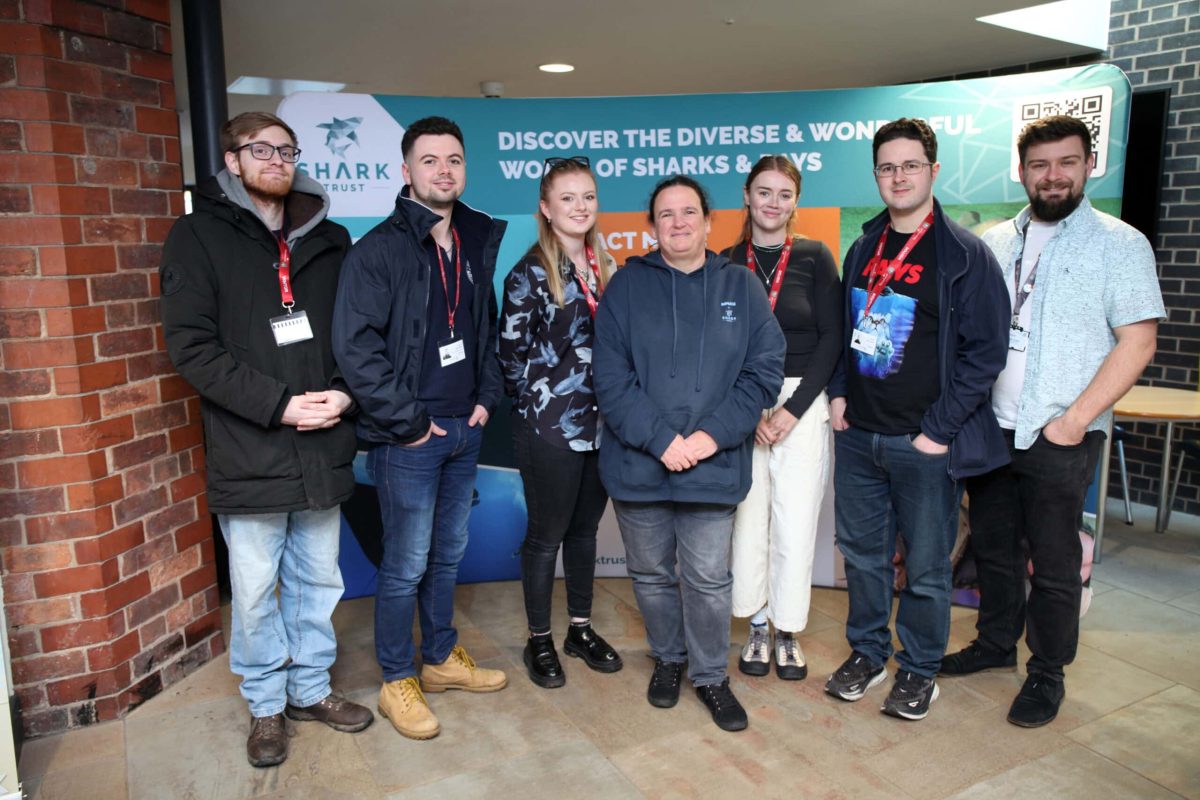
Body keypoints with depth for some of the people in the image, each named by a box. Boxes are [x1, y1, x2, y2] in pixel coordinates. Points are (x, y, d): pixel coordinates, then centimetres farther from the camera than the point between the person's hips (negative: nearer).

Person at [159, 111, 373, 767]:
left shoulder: (328, 240, 11)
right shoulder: (200, 236, -1)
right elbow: (191, 345, -9)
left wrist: (345, 393, -8)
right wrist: (278, 405, -16)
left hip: (322, 449, 4)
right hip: (248, 456, -3)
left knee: (318, 582, 15)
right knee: (256, 591, 9)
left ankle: (311, 688, 35)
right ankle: (266, 706, 30)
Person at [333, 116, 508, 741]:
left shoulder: (476, 244, 10)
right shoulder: (381, 249, -12)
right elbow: (354, 346, -18)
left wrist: (487, 397, 6)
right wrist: (407, 422, -16)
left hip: (464, 429, 7)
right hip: (408, 438, -6)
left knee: (448, 554, 18)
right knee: (406, 565, 4)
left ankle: (441, 658, 36)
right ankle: (397, 682, 23)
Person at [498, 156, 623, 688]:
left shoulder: (606, 269, 9)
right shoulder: (529, 275, -7)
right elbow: (512, 354, -6)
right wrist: (543, 404, -6)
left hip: (601, 423, 5)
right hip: (550, 428, -5)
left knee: (585, 528, 16)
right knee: (547, 534, 6)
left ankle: (581, 629, 31)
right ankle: (539, 641, 22)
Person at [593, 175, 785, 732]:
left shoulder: (741, 286, 5)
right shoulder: (627, 285, 1)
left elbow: (764, 368, -1)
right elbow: (611, 377, -6)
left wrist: (713, 435, -12)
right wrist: (660, 439, -16)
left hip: (713, 467, 0)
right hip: (638, 465, 1)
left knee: (708, 579, 6)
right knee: (650, 573, 15)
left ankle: (710, 675, 29)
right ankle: (667, 658, 39)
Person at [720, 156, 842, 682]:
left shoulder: (815, 258, 3)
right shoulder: (726, 263, 6)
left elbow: (831, 339, -2)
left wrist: (792, 410, -10)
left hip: (802, 405, -1)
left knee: (795, 520, 0)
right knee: (748, 514, 3)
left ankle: (789, 632, 19)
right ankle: (757, 627, 21)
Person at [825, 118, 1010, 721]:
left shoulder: (965, 255, -7)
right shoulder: (864, 249, 10)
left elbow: (986, 350, -10)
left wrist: (940, 429, -14)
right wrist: (839, 392, 3)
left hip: (924, 444, -5)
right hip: (857, 436, 5)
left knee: (926, 567, 8)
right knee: (862, 552, 16)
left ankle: (919, 669, 28)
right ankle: (867, 653, 34)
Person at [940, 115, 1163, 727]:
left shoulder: (1119, 244, -3)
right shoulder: (992, 244, 9)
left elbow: (1137, 342, -8)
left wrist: (1076, 418, -15)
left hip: (1061, 435, -4)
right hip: (988, 426, 4)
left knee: (1054, 561, 6)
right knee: (992, 545, 16)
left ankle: (1047, 673, 23)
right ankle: (996, 643, 35)